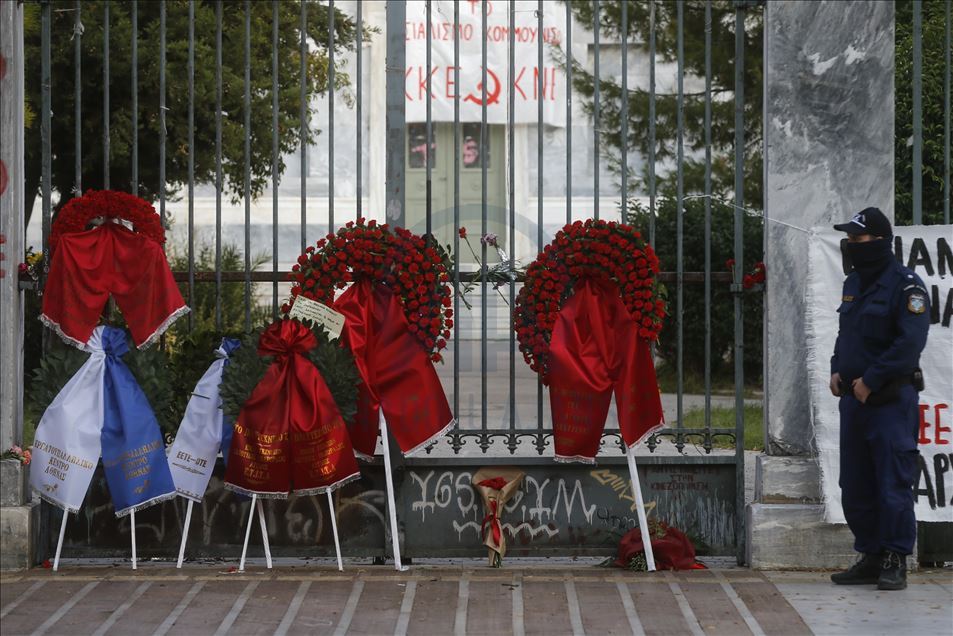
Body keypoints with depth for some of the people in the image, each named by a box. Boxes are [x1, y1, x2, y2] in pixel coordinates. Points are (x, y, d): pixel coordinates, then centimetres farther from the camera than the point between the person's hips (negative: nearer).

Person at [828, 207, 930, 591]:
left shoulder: (905, 285, -10)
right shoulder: (853, 283, 16)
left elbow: (910, 343, -18)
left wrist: (870, 380, -17)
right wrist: (837, 370, 8)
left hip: (892, 401, -8)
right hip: (854, 400, 8)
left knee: (893, 484, -6)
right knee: (855, 487, 10)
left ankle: (895, 562, 1)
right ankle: (871, 558, 20)